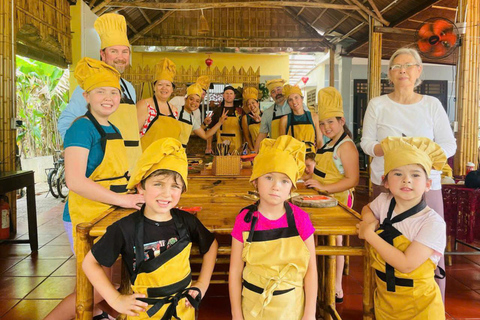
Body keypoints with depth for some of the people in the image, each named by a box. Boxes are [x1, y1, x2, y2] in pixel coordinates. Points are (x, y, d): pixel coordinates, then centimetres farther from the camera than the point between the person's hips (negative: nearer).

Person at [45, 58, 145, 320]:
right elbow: (74, 180, -25)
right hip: (85, 218, -8)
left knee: (102, 284, 18)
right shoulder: (82, 127, -15)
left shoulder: (113, 130, 12)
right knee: (97, 289, -1)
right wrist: (123, 200, -25)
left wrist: (139, 190, 5)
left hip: (110, 217, 8)